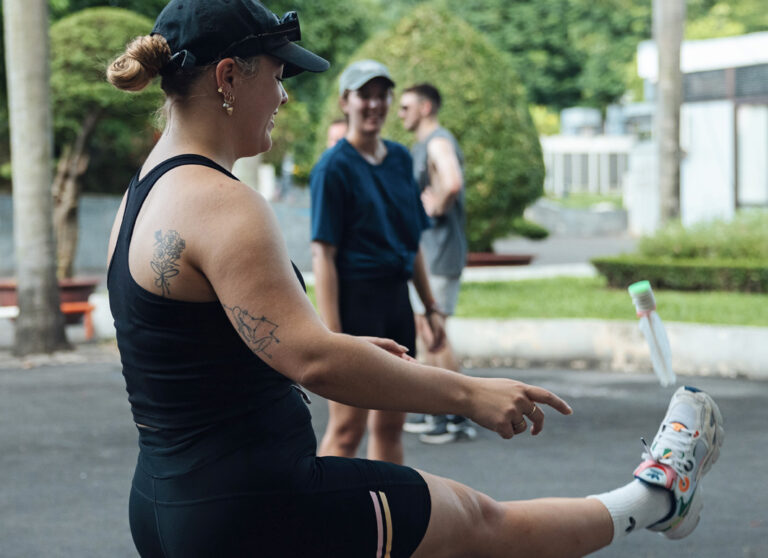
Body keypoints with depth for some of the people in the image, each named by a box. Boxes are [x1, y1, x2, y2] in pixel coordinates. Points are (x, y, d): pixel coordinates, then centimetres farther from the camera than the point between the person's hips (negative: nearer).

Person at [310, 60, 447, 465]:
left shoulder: (400, 158, 12)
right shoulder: (334, 167, -10)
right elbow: (323, 254, -15)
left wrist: (431, 308, 17)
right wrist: (332, 334, -21)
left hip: (396, 297, 7)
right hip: (354, 298, -7)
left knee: (390, 424, 12)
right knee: (347, 428, -5)